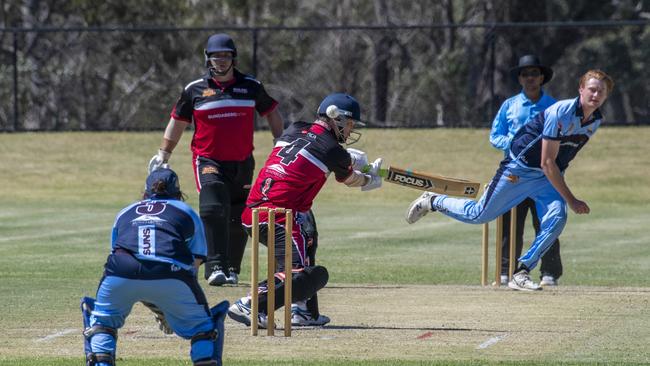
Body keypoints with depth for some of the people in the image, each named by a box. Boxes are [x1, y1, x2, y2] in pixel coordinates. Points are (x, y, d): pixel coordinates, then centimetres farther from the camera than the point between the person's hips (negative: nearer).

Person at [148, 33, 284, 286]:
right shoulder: (195, 90, 2)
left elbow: (271, 113, 16)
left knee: (238, 221, 8)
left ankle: (232, 271, 23)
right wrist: (163, 154, 11)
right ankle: (215, 268, -28)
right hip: (208, 161, -3)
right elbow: (177, 122, 12)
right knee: (213, 211, -23)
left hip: (243, 163, 3)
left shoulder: (251, 87, 5)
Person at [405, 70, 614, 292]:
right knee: (480, 215, 2)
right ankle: (433, 202, 29)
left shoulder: (595, 120, -4)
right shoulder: (561, 113, -28)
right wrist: (571, 200, -26)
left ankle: (521, 273, -10)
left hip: (549, 177, 6)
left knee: (556, 219, -19)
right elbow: (547, 163, -27)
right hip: (519, 169, -6)